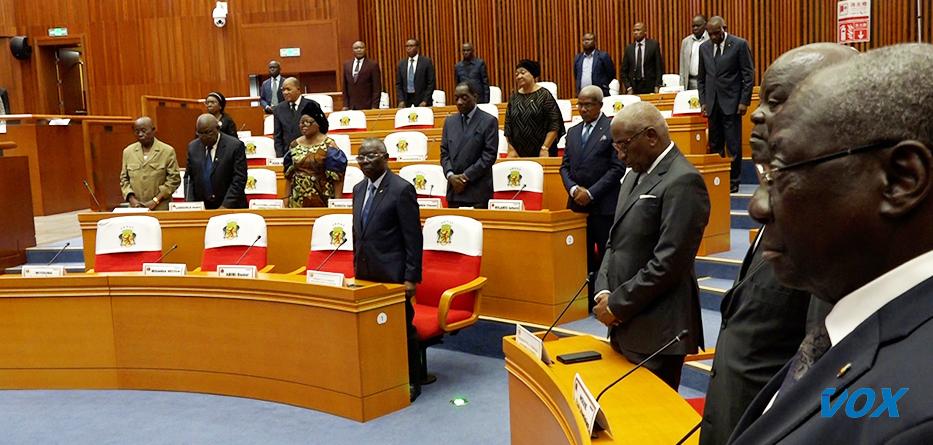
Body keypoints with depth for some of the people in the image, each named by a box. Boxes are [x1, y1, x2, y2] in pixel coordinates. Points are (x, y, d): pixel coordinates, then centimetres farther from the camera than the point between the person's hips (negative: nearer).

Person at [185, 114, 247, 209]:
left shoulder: (235, 146, -9)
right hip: (201, 209, 4)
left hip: (230, 207, -3)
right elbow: (189, 177, 11)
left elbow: (239, 179, -12)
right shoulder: (193, 147, 7)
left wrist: (226, 206, -18)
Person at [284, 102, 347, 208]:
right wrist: (287, 197, 9)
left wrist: (337, 201, -12)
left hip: (322, 199, -4)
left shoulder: (329, 145, -5)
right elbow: (289, 174, 14)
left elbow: (337, 176, -8)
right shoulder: (295, 145, 9)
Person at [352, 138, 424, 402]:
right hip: (366, 274, 7)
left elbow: (414, 238, -13)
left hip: (393, 275, -7)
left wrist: (411, 278, -15)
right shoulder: (359, 189, 11)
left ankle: (411, 382, 16)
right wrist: (357, 269, 14)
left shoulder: (401, 189, -11)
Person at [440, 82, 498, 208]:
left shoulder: (489, 121, -2)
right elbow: (444, 152, 12)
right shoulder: (449, 121, 14)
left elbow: (489, 155, -8)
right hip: (454, 190, 4)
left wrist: (467, 176, -12)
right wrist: (450, 175, -6)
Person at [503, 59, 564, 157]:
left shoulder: (544, 95, -3)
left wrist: (545, 148, -13)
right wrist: (511, 149, 2)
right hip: (519, 153, 3)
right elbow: (508, 126, 10)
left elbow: (554, 125, -7)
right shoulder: (514, 97, 9)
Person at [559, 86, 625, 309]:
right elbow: (565, 166, 14)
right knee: (583, 257, 10)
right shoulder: (573, 132, 15)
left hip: (604, 205, -6)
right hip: (577, 205, 6)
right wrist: (573, 189, -5)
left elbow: (618, 168, -10)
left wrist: (591, 193, -14)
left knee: (607, 255, 0)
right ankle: (587, 301, 18)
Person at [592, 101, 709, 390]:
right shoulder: (635, 175, 15)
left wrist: (617, 305, -13)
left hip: (656, 332, -8)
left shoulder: (682, 181, -15)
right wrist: (603, 292, 1)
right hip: (626, 324, 8)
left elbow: (668, 262, -20)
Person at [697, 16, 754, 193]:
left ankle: (733, 181, 7)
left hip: (731, 102, -4)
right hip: (712, 103, 4)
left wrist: (744, 101, -10)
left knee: (733, 145, -1)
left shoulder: (740, 45, -5)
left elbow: (749, 75, -5)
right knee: (714, 145, 7)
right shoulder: (704, 47, 9)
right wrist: (703, 101, 6)